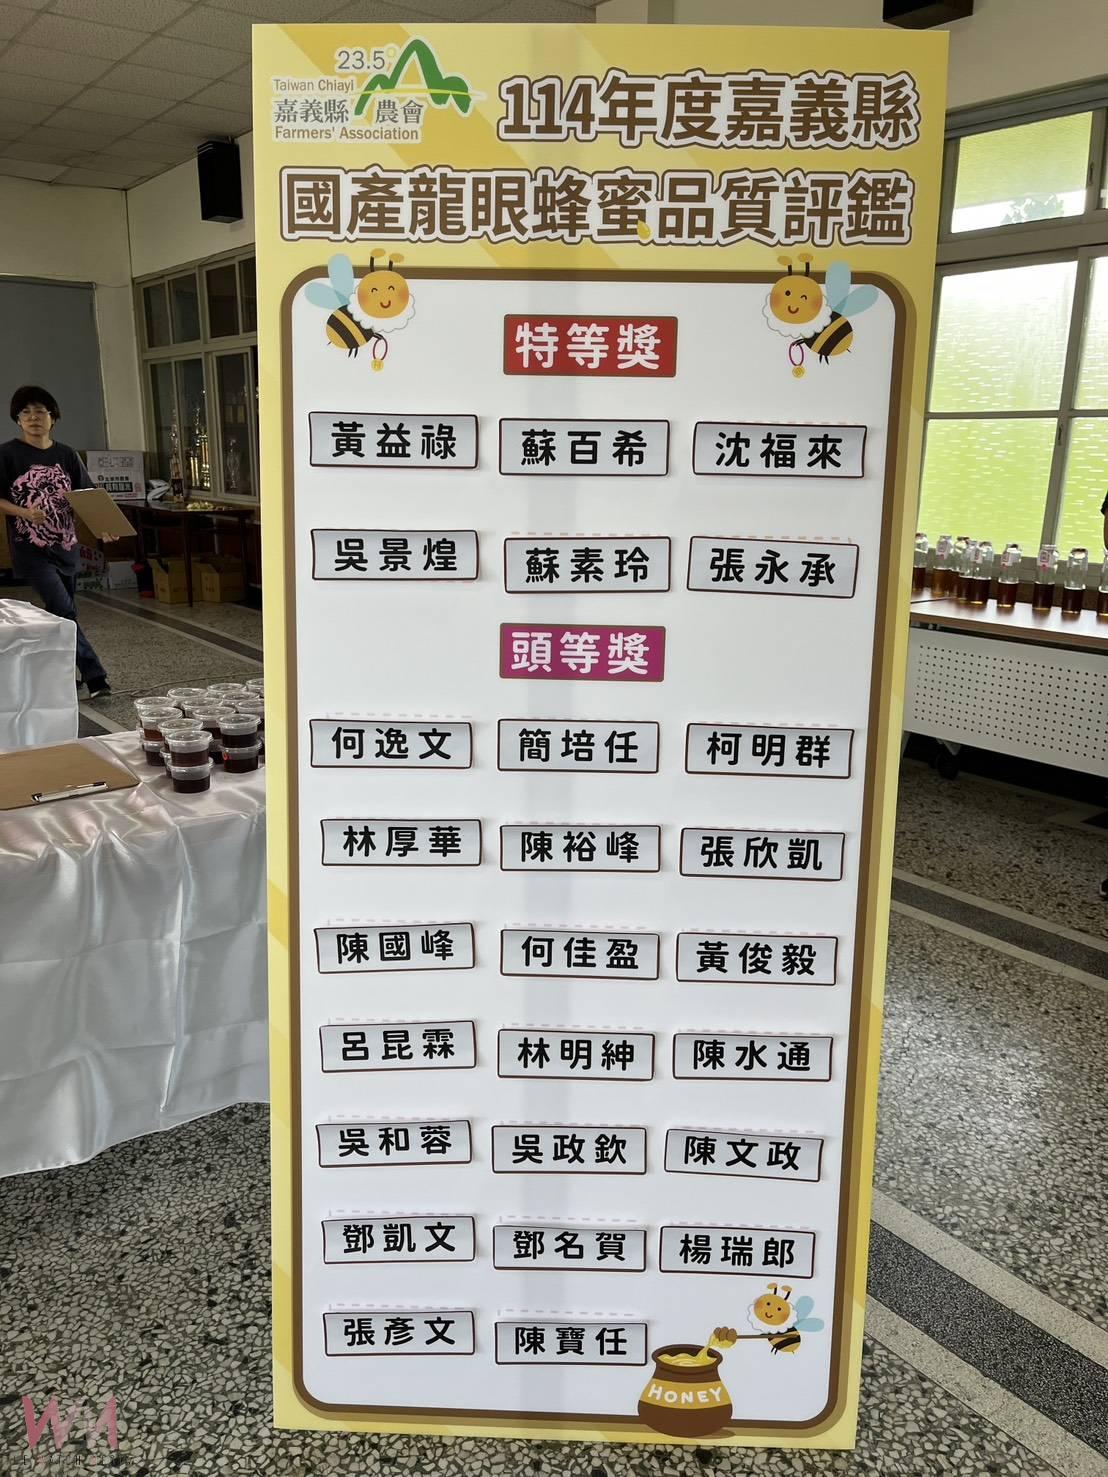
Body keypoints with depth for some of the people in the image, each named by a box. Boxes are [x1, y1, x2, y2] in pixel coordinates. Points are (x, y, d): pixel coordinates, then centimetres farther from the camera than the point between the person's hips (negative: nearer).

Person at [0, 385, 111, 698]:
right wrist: (25, 513, -20)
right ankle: (95, 677, -11)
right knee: (65, 612, -13)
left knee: (58, 613, 12)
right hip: (32, 549, -5)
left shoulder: (66, 455, 7)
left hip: (66, 547, 5)